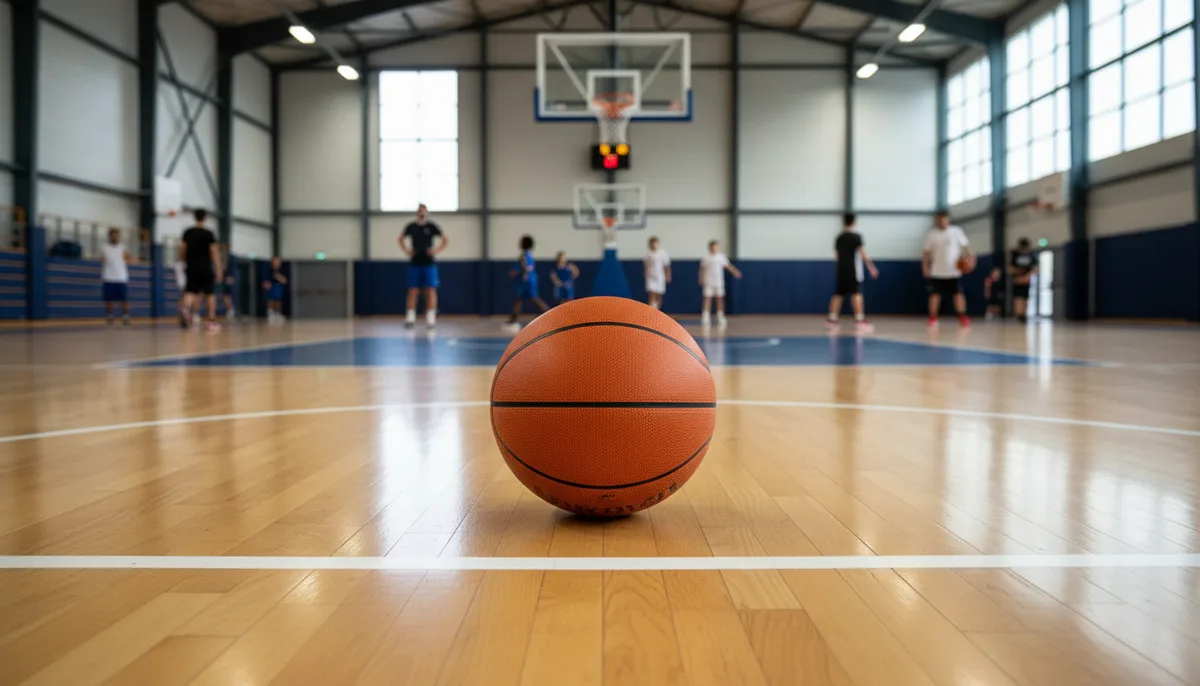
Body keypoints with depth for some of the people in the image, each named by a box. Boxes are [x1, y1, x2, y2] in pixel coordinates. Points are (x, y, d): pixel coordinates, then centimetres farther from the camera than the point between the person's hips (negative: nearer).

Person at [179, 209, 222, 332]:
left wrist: (185, 263, 21)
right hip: (205, 268, -3)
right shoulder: (208, 234, -5)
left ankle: (186, 309, -31)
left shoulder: (187, 233, 5)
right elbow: (214, 252, -9)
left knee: (190, 292, 2)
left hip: (192, 268, 3)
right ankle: (212, 321, 7)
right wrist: (218, 270, -8)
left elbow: (182, 250, 7)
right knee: (210, 294, 6)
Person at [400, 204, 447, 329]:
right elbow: (401, 239, 22)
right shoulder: (411, 226, 6)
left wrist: (437, 250, -8)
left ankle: (431, 318, -1)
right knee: (413, 291, 2)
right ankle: (410, 318, 6)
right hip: (414, 263, 2)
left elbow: (445, 240, 4)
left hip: (429, 263, -2)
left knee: (430, 291, -4)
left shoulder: (431, 226, -1)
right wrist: (406, 250, 7)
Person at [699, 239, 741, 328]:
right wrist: (702, 280, -1)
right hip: (708, 282, -2)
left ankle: (720, 318, 10)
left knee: (720, 298, 2)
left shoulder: (721, 257, 5)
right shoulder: (705, 258, 0)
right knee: (707, 298, -5)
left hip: (719, 282, 2)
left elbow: (728, 266, 9)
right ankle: (705, 318, -2)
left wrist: (735, 272, -1)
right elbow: (702, 270, 5)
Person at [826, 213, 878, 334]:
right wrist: (871, 267, -6)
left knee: (838, 294, 9)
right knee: (857, 294, -7)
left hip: (841, 269, 6)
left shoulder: (839, 238, 11)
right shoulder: (856, 236, -6)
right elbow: (863, 253, -10)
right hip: (854, 270, -6)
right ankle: (860, 321, -11)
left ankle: (832, 320, 9)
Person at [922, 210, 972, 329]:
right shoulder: (931, 234, 4)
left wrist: (967, 257, -11)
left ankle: (963, 317, -2)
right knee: (934, 294, 0)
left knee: (958, 293, -6)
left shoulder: (956, 231, 1)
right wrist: (925, 266, -1)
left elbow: (965, 246, 4)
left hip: (954, 271, -1)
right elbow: (927, 252, 7)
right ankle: (933, 318, 7)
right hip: (937, 271, 1)